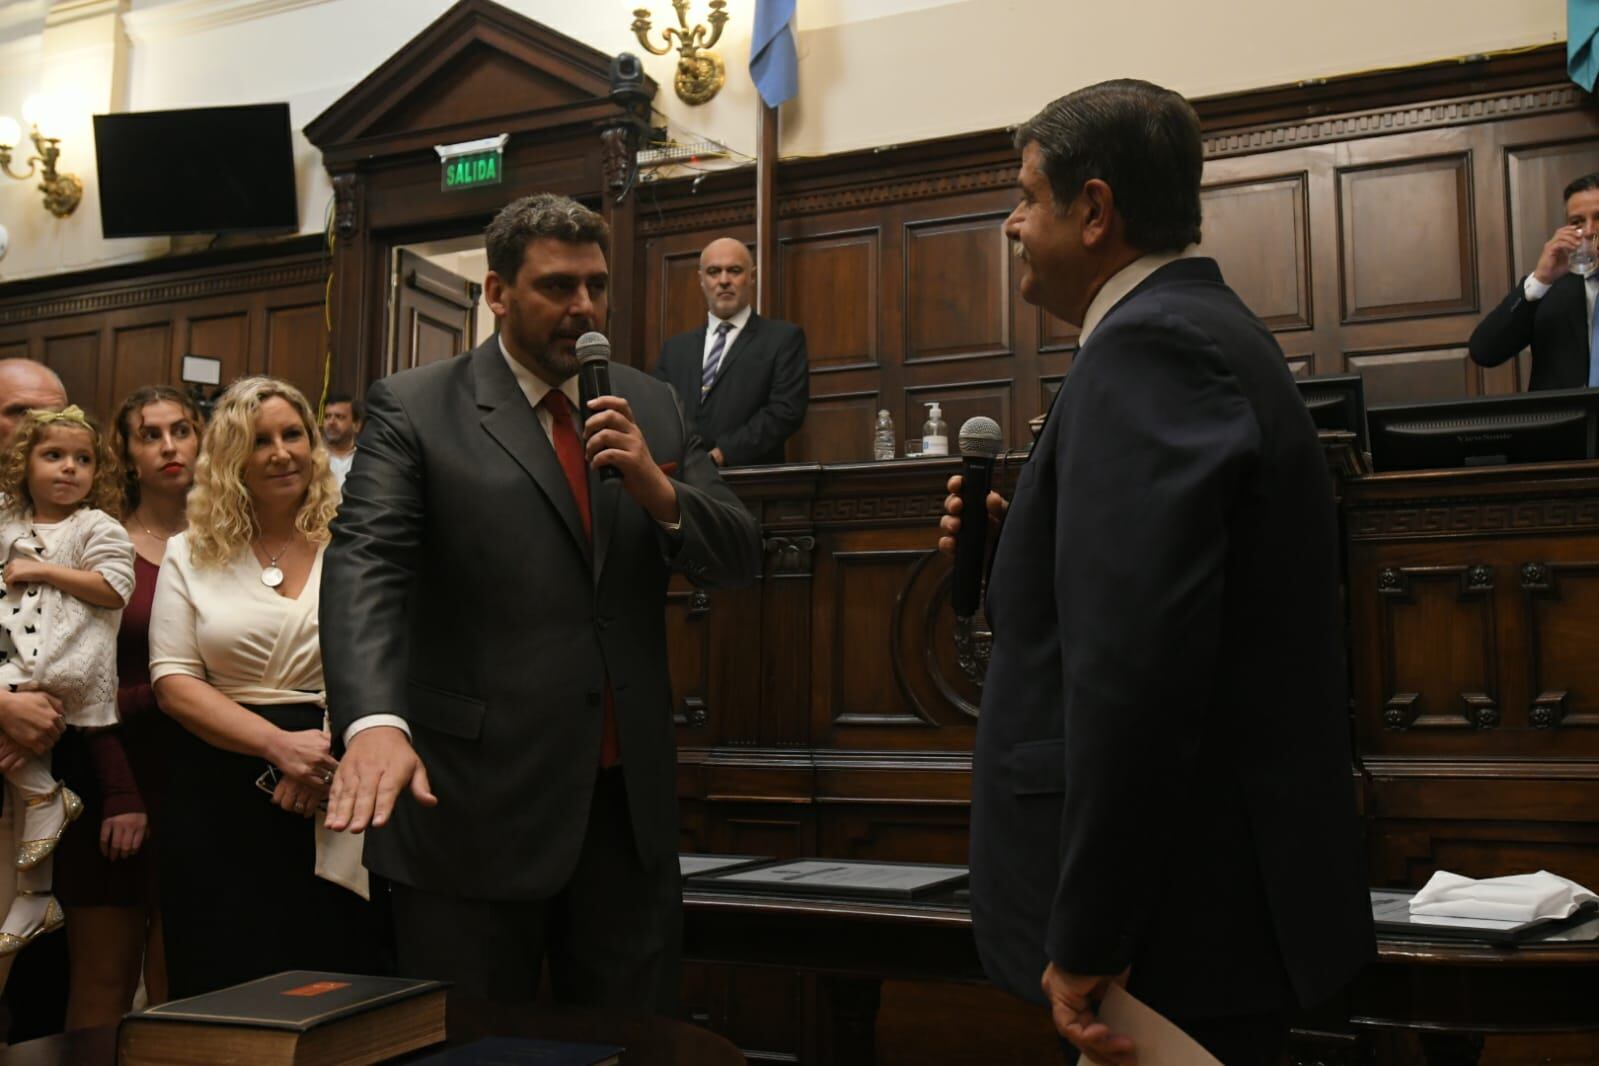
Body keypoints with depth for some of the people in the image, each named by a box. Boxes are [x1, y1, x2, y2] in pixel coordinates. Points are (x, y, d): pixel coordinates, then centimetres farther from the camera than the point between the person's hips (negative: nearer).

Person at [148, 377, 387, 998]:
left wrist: (328, 755, -15)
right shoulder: (190, 555, 7)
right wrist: (280, 744, -15)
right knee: (225, 987, 6)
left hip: (337, 795, -1)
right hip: (220, 800, 1)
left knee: (340, 982, 2)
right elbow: (173, 682, -1)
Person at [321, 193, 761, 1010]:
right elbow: (365, 567, -16)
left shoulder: (649, 407, 10)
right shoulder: (414, 410, -4)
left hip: (630, 800, 4)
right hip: (476, 809, -4)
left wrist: (658, 489, -14)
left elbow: (739, 556, 7)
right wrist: (374, 721, -33)